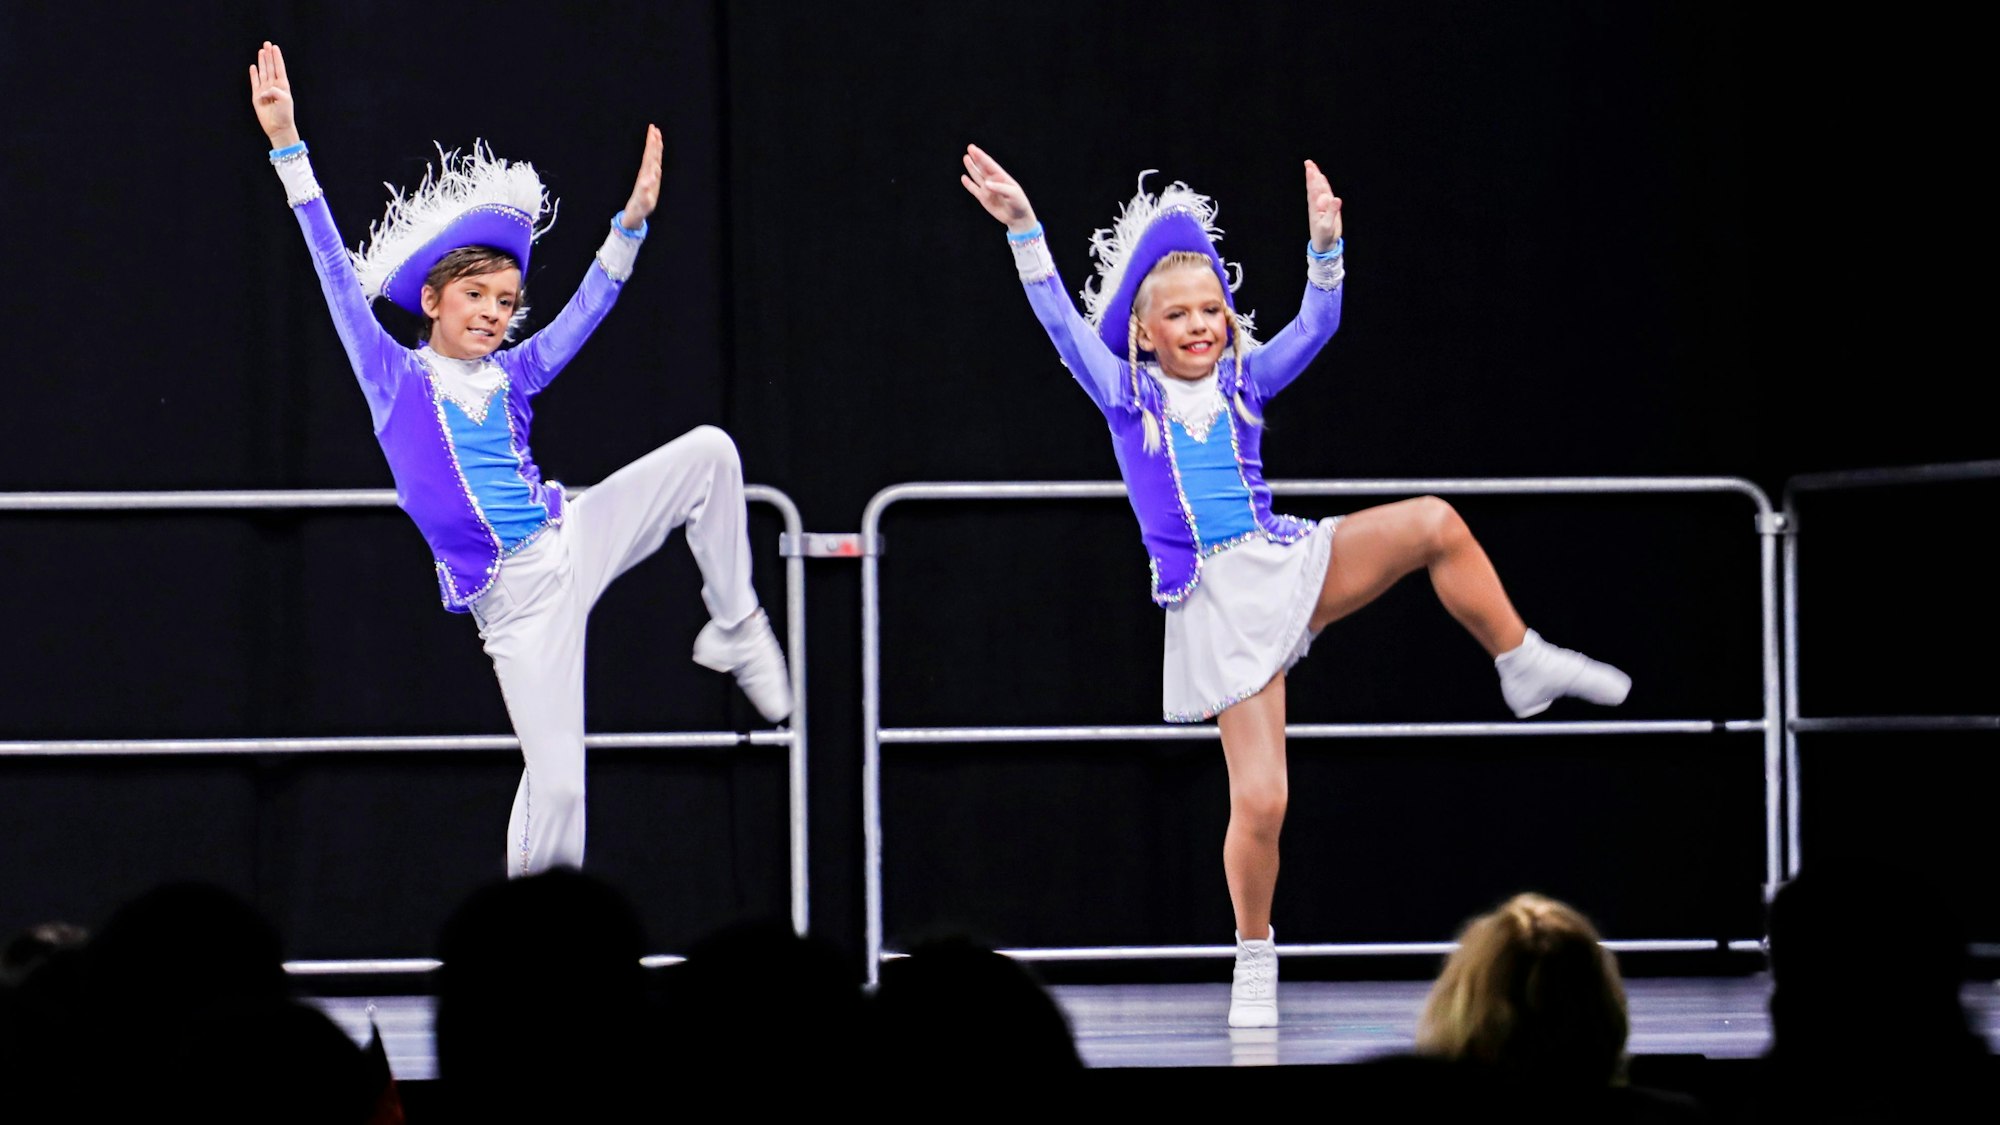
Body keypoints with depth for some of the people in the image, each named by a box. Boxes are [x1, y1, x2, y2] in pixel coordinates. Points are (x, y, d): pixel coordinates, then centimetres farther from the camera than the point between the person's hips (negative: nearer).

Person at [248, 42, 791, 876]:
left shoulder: (511, 379, 10)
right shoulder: (395, 379, 0)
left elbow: (588, 308, 11)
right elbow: (336, 271, -5)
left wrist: (632, 220, -2)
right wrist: (287, 146, -11)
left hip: (571, 543, 4)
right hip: (516, 602, -4)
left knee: (708, 451, -10)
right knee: (556, 781, -12)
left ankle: (735, 629, 5)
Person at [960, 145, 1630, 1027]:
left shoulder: (1243, 382, 10)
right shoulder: (1126, 394, 3)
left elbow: (1316, 324, 1)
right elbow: (1062, 320, -8)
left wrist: (1326, 244, -15)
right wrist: (1023, 228, -18)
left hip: (1293, 564, 2)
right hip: (1218, 603, -2)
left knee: (1434, 524, -20)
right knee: (1259, 802, -10)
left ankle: (1523, 667, -3)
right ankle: (1255, 959, 11)